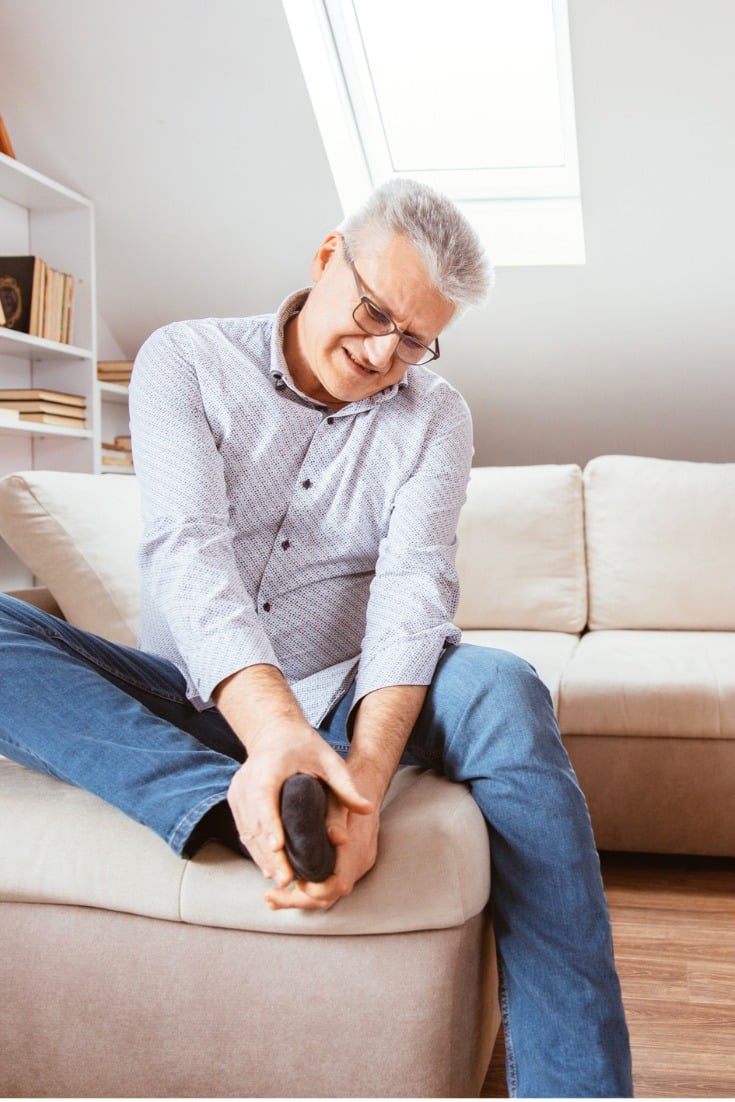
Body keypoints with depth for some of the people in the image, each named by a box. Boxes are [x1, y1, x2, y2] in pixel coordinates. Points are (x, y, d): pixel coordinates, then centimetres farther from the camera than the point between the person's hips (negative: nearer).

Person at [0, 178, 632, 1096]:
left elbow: (415, 586, -14)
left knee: (502, 691, -30)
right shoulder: (185, 360, -2)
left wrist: (363, 776, -33)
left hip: (338, 704, 1)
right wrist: (271, 724, -37)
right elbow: (185, 547, -18)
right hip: (189, 701, 0)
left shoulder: (435, 416, 3)